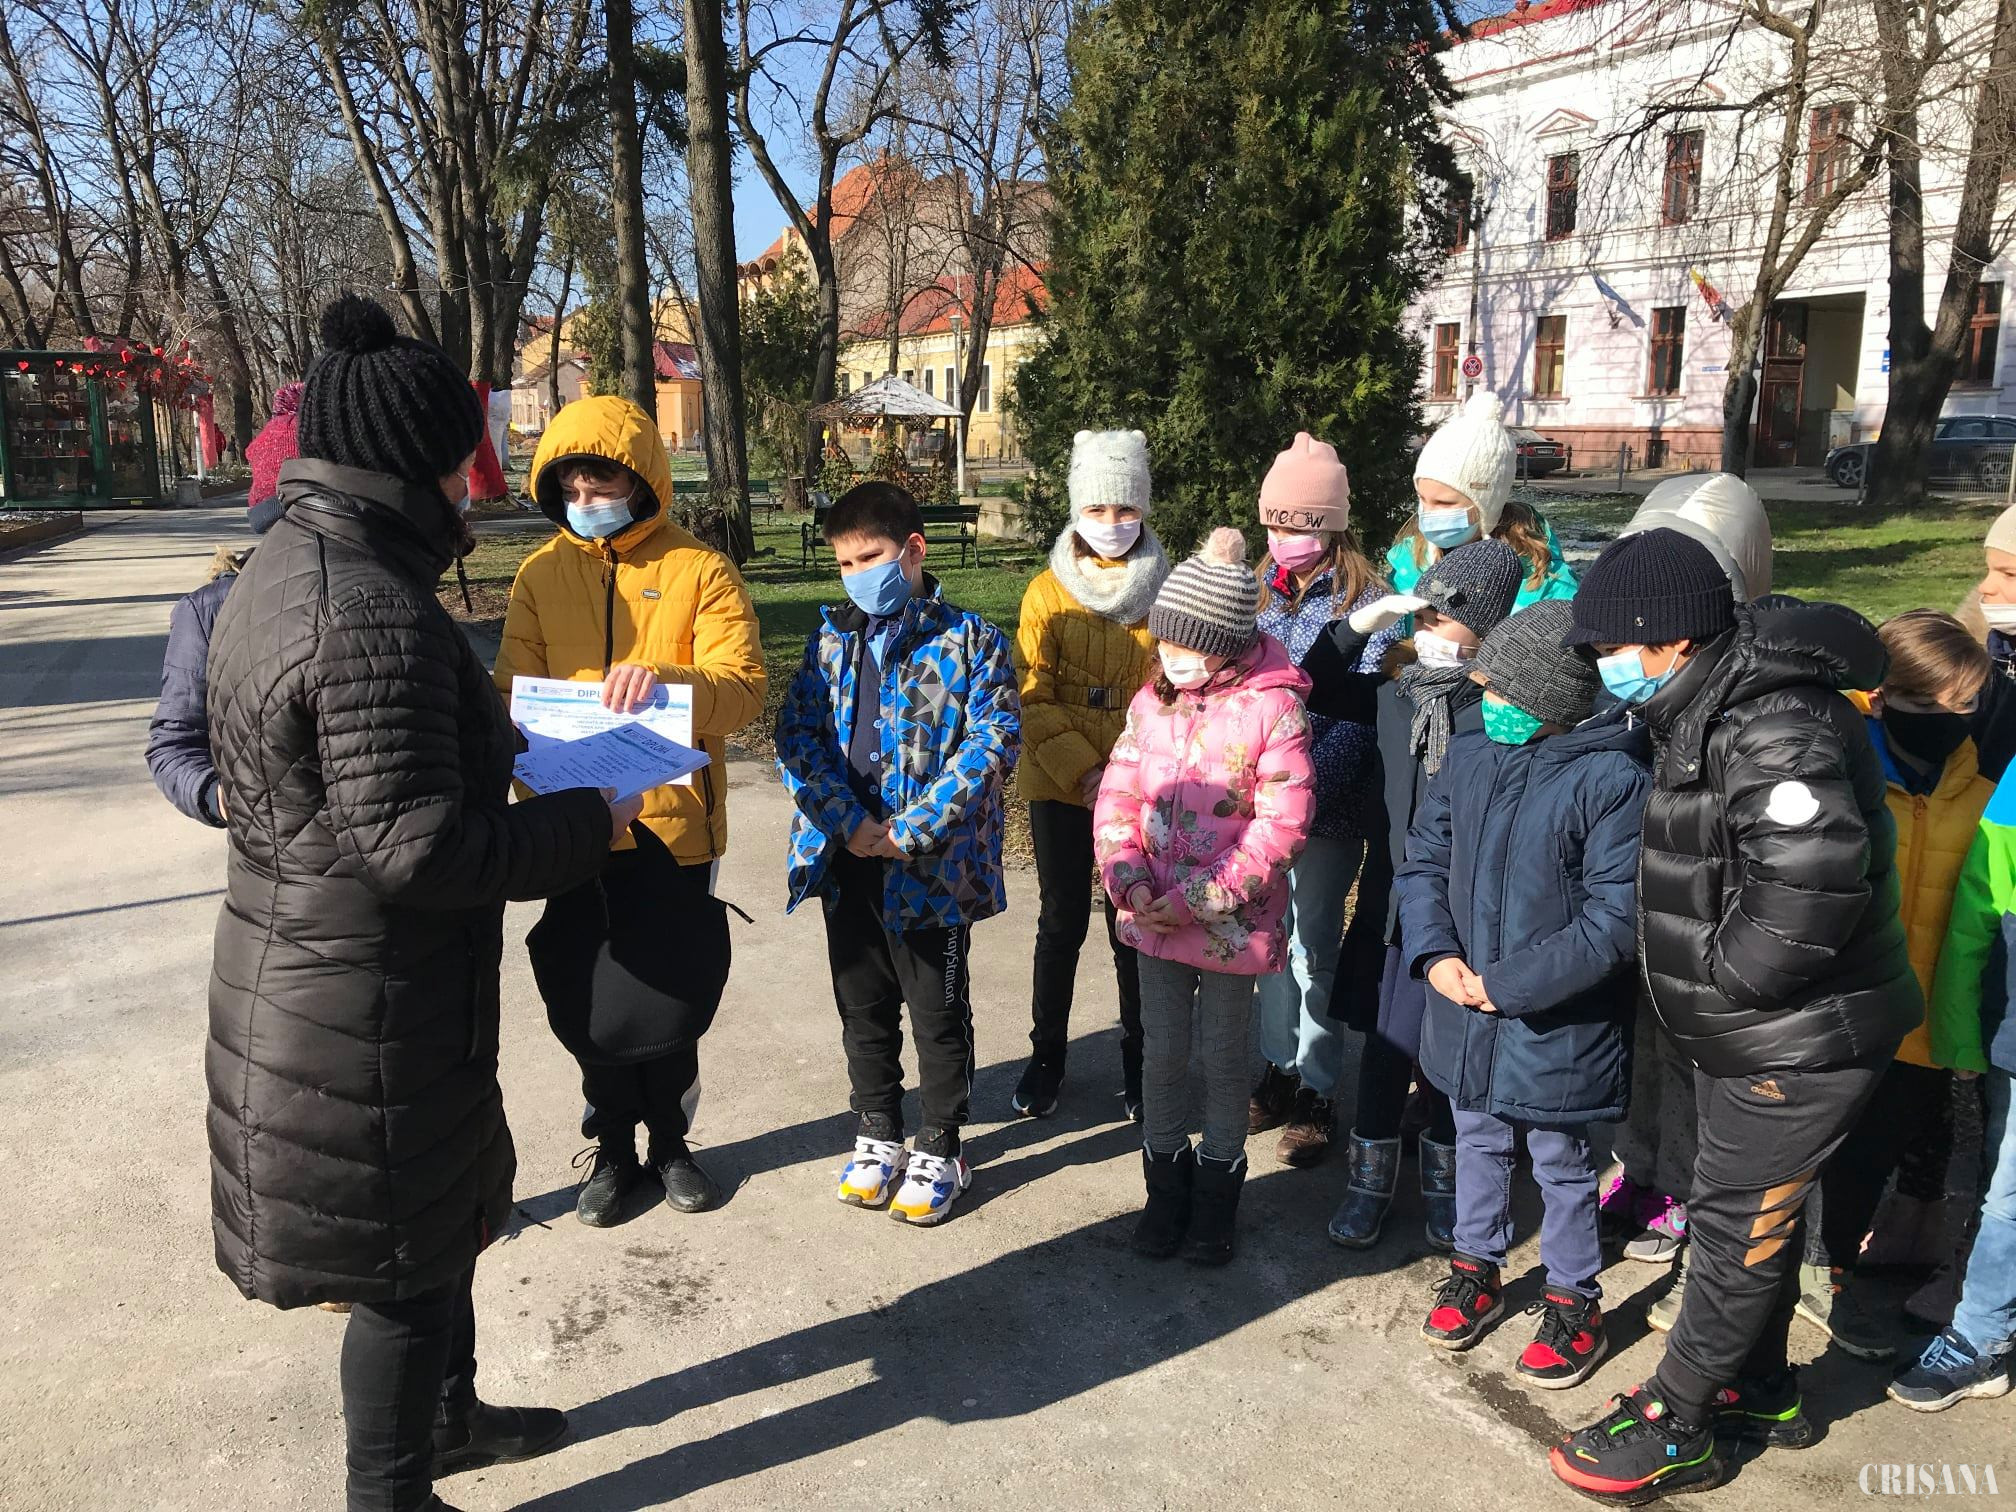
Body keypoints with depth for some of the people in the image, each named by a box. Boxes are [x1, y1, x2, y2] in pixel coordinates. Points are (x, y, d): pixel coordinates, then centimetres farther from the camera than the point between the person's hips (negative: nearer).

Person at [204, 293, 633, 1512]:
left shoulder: (287, 564, 6)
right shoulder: (373, 612, -27)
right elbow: (418, 848, -29)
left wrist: (492, 741, 13)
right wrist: (591, 824, -18)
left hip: (311, 975, 10)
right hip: (369, 1010, -10)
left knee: (444, 1212, 26)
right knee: (408, 1256, 10)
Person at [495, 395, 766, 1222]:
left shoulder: (699, 570, -3)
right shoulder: (541, 574, 6)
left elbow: (743, 688, -12)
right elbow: (514, 689, 2)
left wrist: (667, 678, -32)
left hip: (673, 822, -2)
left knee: (672, 997, 9)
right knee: (590, 999, 11)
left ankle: (669, 1140, 32)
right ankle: (613, 1147, 32)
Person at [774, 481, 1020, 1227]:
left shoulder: (971, 641, -6)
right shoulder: (831, 638, 6)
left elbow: (993, 743, -14)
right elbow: (797, 732, 0)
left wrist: (912, 830, -19)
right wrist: (849, 823, -14)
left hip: (931, 865, -4)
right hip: (847, 858, 4)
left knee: (939, 1012, 9)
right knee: (863, 1007, 17)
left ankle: (939, 1151, 27)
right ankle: (878, 1136, 36)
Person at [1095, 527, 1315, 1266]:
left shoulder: (1271, 706, -14)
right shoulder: (1152, 699, 2)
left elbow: (1282, 823, -16)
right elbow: (1118, 796, 4)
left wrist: (1199, 898, -18)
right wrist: (1129, 879, -12)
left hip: (1231, 920, -4)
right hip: (1153, 916, 4)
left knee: (1223, 1057, 12)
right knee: (1161, 1052, 14)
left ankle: (1217, 1187, 31)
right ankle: (1166, 1180, 33)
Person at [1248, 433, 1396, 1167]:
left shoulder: (1365, 601, -8)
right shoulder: (1256, 591, 9)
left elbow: (1362, 713, -13)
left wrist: (1309, 784, -23)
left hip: (1329, 804, -5)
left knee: (1313, 943, 2)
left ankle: (1318, 1093, 16)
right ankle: (1279, 1070, 28)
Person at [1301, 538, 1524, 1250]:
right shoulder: (1398, 690, 2)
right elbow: (1316, 690, 13)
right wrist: (1360, 623, -1)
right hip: (1393, 897, 3)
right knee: (1386, 1040, 11)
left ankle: (1443, 1176, 34)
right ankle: (1371, 1175, 29)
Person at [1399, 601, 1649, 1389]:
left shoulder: (1615, 779, -20)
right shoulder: (1469, 755, -3)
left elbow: (1614, 922, -21)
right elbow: (1424, 859, 4)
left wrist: (1506, 983, -20)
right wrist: (1436, 954, -11)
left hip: (1558, 1021, -5)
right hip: (1465, 1010, 5)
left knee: (1560, 1160, 14)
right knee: (1478, 1140, 23)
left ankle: (1574, 1302, 36)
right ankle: (1476, 1266, 45)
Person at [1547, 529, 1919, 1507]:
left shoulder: (1773, 727, -27)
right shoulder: (1712, 709, 4)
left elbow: (1815, 877, -34)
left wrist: (1727, 974, -21)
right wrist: (1713, 983, 9)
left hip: (1797, 1042, -9)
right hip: (1744, 1029, 9)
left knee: (1735, 1227, 4)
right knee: (1754, 1211, 22)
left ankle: (1676, 1429, 21)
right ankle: (1760, 1392, 41)